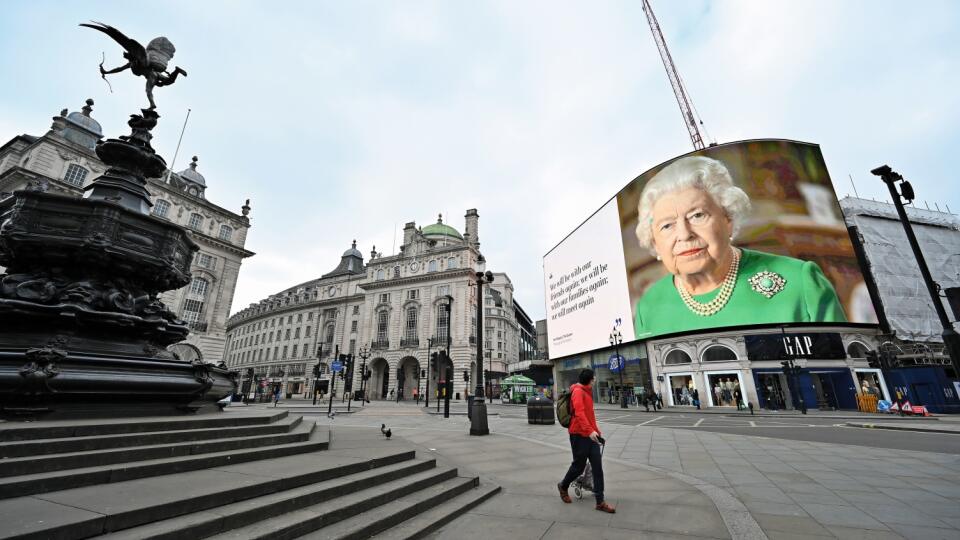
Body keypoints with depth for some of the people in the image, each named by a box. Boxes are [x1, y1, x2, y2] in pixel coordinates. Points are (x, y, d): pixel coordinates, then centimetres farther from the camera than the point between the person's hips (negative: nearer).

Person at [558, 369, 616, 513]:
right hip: (579, 435, -8)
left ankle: (600, 502, 9)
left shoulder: (587, 392, 17)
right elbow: (579, 413, -26)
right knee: (579, 466, 5)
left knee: (597, 467, 3)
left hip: (591, 434, 8)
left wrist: (596, 429, 19)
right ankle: (563, 486, 30)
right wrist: (590, 430, -35)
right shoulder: (578, 391, -14)